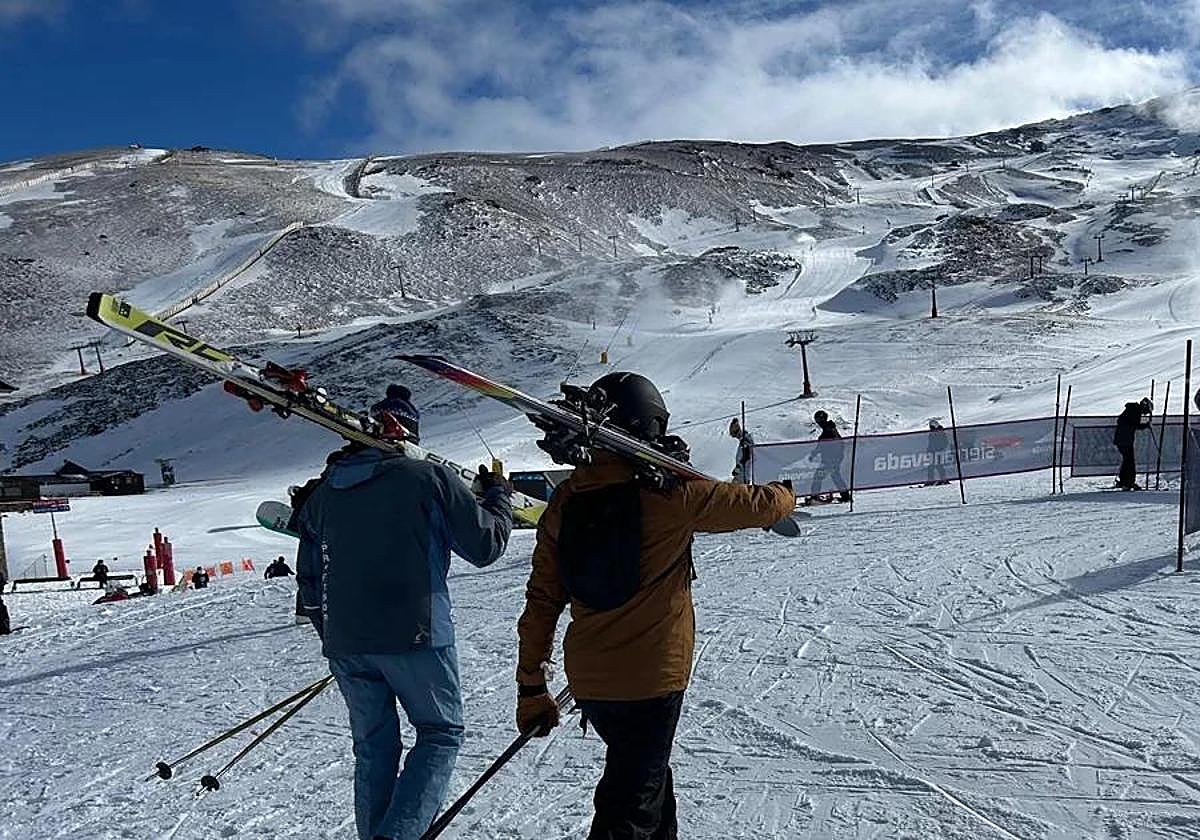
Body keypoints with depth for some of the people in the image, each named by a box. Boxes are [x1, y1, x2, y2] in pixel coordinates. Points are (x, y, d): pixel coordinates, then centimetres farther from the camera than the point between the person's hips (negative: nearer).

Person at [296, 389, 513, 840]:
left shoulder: (322, 494, 10)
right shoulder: (429, 477, -6)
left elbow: (309, 583, 16)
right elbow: (486, 544, -1)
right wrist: (499, 495, 16)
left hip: (344, 643, 5)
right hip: (415, 635, -5)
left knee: (373, 745, 18)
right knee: (441, 733, 10)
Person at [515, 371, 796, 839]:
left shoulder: (565, 500, 0)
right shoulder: (668, 491, -14)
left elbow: (541, 602, 3)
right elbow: (758, 505, -1)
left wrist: (531, 688, 12)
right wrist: (785, 495, 23)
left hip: (587, 682, 6)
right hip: (650, 681, -6)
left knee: (647, 772, 27)